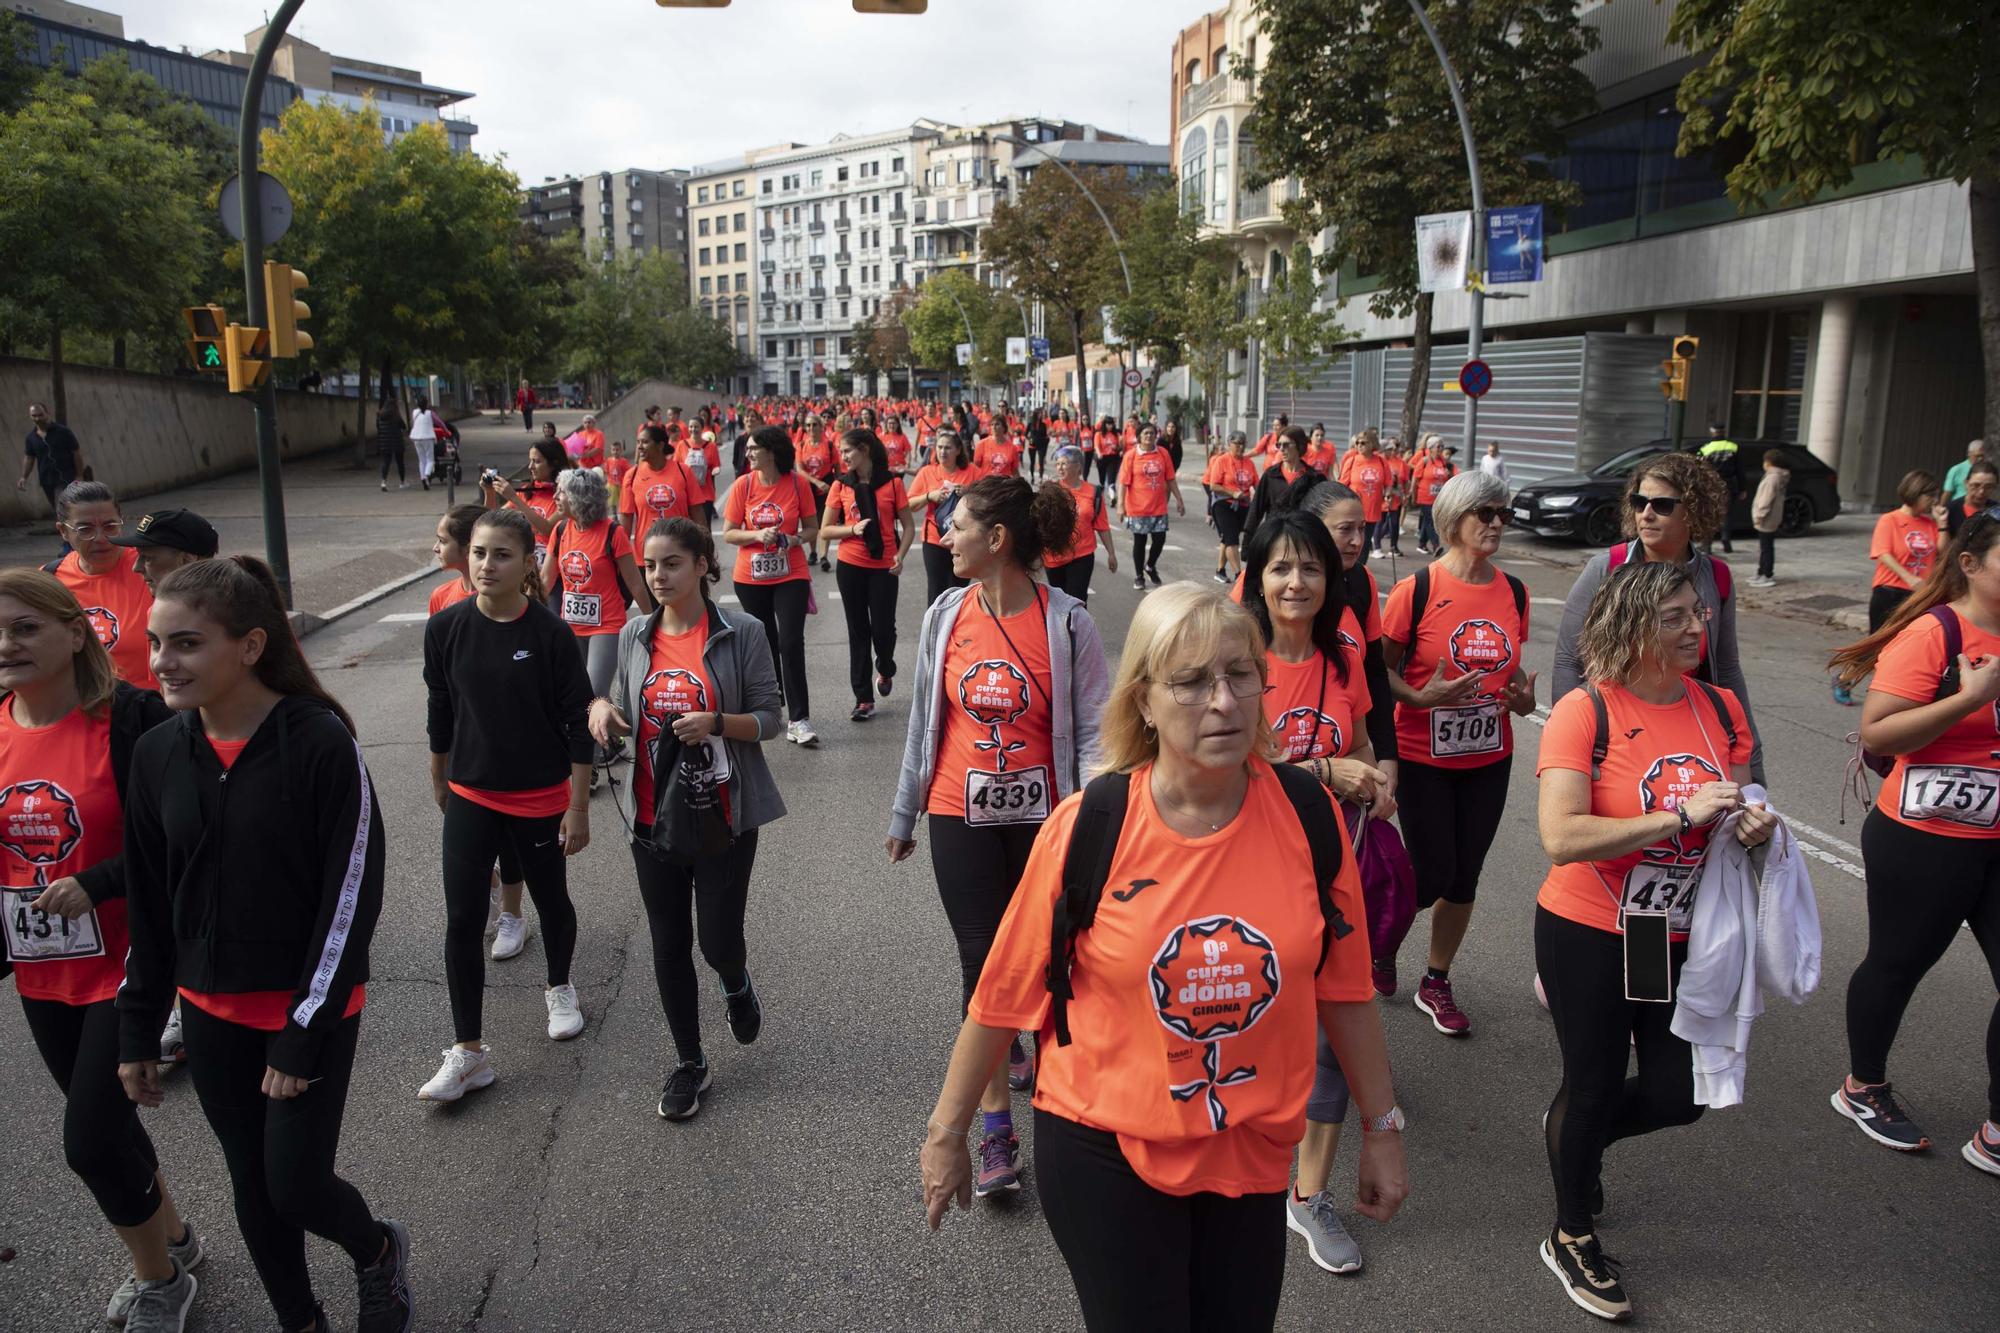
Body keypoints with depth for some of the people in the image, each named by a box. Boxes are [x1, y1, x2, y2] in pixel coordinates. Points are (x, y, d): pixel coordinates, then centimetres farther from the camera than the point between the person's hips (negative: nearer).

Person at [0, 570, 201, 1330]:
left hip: (124, 963, -6)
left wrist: (94, 883, -26)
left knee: (89, 1138, -3)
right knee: (103, 1120, 20)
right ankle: (173, 1241, 44)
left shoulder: (130, 720, -18)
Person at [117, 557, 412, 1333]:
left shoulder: (322, 742, -19)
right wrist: (138, 1031, 10)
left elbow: (352, 896, -17)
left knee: (294, 1185, -2)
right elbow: (148, 904, 7)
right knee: (252, 1187, 15)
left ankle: (378, 1251, 31)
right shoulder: (157, 754, -3)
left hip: (311, 1009, -5)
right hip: (212, 1014, 5)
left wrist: (304, 1036, -15)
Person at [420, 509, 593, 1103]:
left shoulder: (550, 632, -15)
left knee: (550, 900, 17)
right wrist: (439, 781, 16)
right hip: (471, 796, 2)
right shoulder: (446, 628, -7)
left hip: (540, 797, -2)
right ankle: (467, 1054, 10)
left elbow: (578, 724, -10)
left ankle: (560, 990, 45)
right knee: (462, 921, -1)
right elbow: (441, 713, 7)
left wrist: (578, 807, -10)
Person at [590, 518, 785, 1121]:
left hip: (723, 815, -4)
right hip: (652, 816, 4)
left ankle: (737, 985, 39)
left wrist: (718, 722, -25)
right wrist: (602, 705, -7)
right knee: (669, 943, 10)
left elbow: (768, 718, -6)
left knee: (718, 939, 0)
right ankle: (690, 1063, 28)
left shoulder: (741, 633, -9)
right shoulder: (634, 635, 4)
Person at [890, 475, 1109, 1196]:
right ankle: (996, 1134, 14)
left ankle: (1027, 1044, 46)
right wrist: (904, 815, 13)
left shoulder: (1068, 623, -12)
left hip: (1041, 818, -2)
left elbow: (1092, 731, -9)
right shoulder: (945, 615, -2)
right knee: (983, 960, 3)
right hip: (962, 816, 2)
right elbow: (923, 723, 7)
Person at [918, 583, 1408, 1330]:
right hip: (1105, 1154, -2)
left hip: (1252, 1155, 3)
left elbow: (1342, 986, 1)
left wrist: (1381, 1126, 8)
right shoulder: (1087, 827, -19)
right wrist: (947, 1132, 1)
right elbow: (1005, 993, -8)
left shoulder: (1309, 818, -12)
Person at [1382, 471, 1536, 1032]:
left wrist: (1523, 697, -5)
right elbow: (1381, 669, -9)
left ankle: (1436, 983, 30)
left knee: (1463, 877, 11)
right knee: (1431, 876, -1)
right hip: (1423, 759, -5)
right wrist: (1422, 697, -26)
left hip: (1489, 759, 5)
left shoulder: (1513, 591, 3)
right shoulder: (1418, 589, -13)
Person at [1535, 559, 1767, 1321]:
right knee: (1595, 1085, 10)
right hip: (1589, 935, -5)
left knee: (1678, 1096, 12)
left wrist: (1753, 825, -10)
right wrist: (1681, 816, -30)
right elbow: (1561, 837, -29)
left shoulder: (1720, 708, -1)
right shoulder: (1585, 712, -19)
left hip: (1680, 936, 6)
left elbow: (1736, 811, 13)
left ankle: (1573, 1136, 46)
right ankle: (1572, 1237, 35)